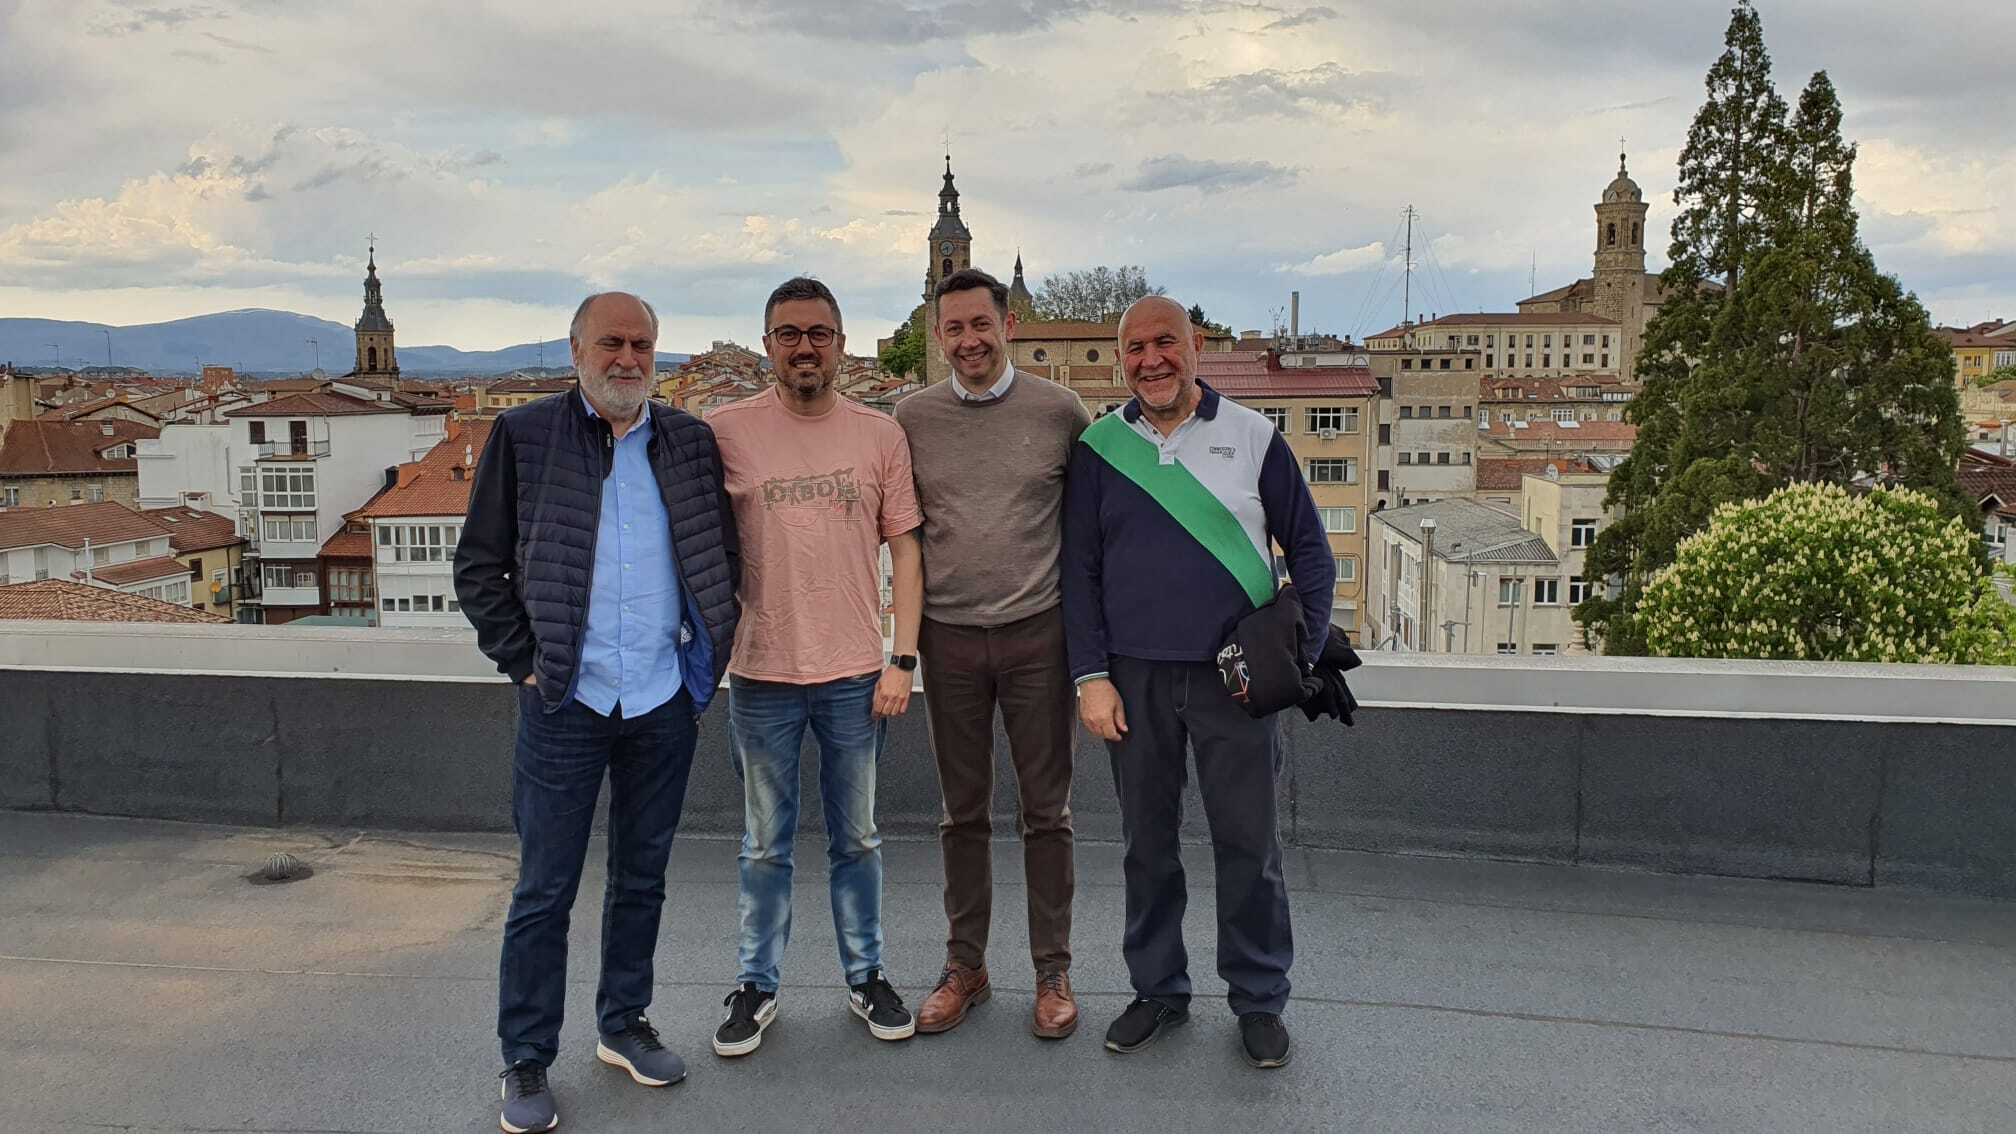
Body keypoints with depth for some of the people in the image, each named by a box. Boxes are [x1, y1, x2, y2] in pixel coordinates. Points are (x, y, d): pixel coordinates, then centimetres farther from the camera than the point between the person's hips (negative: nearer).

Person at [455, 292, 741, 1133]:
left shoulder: (691, 442, 6)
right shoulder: (523, 436, -1)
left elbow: (723, 554, 14)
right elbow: (479, 565, 1)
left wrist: (711, 647, 6)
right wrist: (522, 661, -5)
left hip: (664, 700, 3)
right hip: (565, 701, -3)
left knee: (642, 878, 15)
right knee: (544, 891, 4)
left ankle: (624, 1025, 32)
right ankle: (525, 1062, 17)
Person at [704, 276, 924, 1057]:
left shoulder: (880, 434, 1)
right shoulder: (727, 431, -3)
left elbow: (904, 550, 3)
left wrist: (903, 659, -2)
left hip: (856, 674, 1)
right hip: (761, 674, -1)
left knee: (856, 837, 15)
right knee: (765, 845, 13)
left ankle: (866, 976, 31)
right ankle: (757, 986, 28)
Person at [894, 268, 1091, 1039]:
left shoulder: (1059, 410, -2)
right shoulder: (913, 417, 2)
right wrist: (911, 628, 6)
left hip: (1038, 633, -1)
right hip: (949, 635, 2)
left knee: (1046, 810, 6)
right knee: (963, 811, 11)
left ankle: (1053, 973, 20)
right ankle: (965, 967, 24)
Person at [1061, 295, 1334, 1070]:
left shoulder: (1253, 438, 2)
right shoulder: (1098, 449, 4)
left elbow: (1309, 549, 6)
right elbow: (1080, 571, 5)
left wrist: (1305, 652, -3)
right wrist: (1091, 676, -2)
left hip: (1234, 676, -1)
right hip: (1134, 678, 1)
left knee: (1248, 841, 4)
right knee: (1146, 843, 11)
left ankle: (1259, 999, 22)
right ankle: (1158, 990, 27)